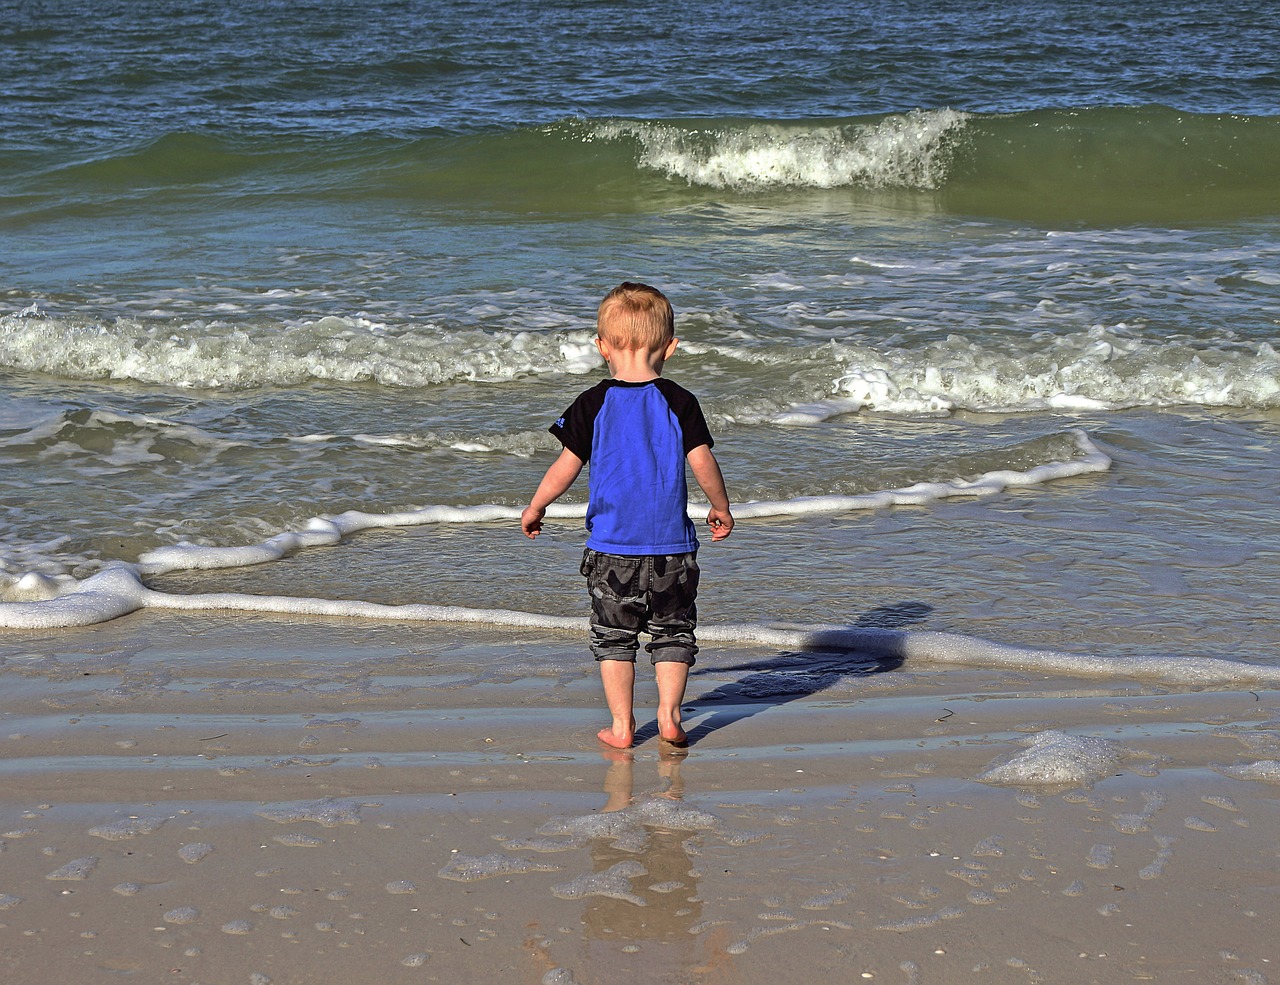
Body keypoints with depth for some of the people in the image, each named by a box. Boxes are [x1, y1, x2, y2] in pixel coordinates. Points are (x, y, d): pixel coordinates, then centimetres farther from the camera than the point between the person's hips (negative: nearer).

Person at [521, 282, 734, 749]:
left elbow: (567, 466, -4)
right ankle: (669, 717, 8)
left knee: (614, 636, 10)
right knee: (672, 632, 13)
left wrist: (535, 507, 11)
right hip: (672, 544, 1)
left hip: (612, 546, 0)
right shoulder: (679, 402, -4)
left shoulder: (594, 404, -5)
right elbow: (702, 461, -5)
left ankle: (621, 724, 11)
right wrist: (720, 508, 12)